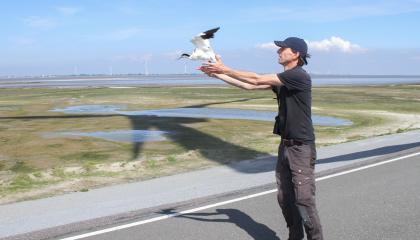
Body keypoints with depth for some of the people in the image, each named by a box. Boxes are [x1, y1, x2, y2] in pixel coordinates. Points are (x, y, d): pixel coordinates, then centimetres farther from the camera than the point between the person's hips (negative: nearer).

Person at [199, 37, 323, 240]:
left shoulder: (299, 76, -15)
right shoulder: (282, 80, 12)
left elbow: (257, 80, -18)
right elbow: (250, 86, 12)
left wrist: (226, 69, -12)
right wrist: (218, 75, 8)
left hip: (302, 147, -9)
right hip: (285, 145, 9)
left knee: (304, 199, -6)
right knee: (284, 198, 12)